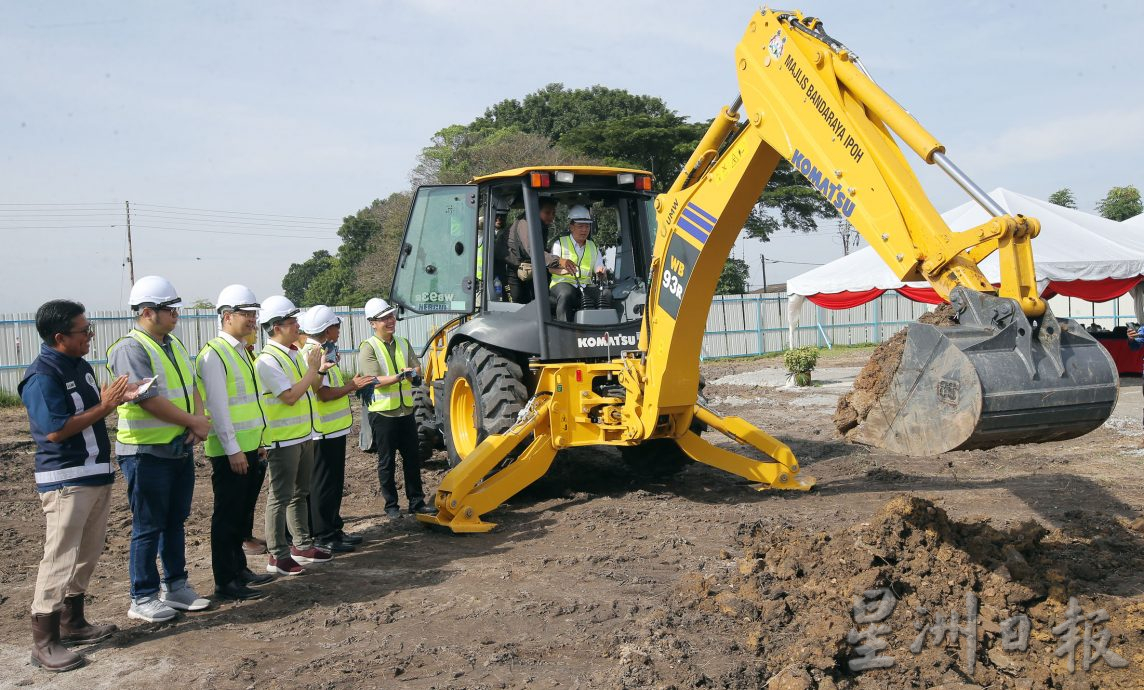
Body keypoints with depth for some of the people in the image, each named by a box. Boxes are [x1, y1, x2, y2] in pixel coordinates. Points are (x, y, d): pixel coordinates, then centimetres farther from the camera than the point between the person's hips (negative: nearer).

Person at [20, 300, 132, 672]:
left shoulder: (81, 366, 11)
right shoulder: (42, 376, -17)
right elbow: (56, 430, -22)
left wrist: (115, 398, 0)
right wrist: (104, 406, -20)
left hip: (96, 474, 9)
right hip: (65, 480, -9)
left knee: (87, 554, 16)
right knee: (60, 559, -4)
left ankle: (73, 622, 29)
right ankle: (44, 642, 4)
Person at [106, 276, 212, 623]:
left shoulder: (174, 344, 12)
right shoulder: (130, 349, -16)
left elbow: (192, 386, 12)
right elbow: (150, 400, -23)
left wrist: (200, 418, -8)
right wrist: (194, 422, -15)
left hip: (181, 448, 8)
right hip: (147, 452, -8)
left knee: (176, 522, 15)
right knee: (148, 527, 1)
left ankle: (175, 586, 27)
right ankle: (143, 599, 12)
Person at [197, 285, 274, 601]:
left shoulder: (242, 351, 14)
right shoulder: (214, 354, -14)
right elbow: (217, 406, -18)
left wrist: (259, 439, 18)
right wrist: (233, 450, -19)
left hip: (249, 447, 9)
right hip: (230, 451, -9)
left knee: (243, 512, 17)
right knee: (227, 515, 0)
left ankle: (239, 568, 30)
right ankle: (225, 583, 9)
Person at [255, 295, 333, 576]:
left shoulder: (295, 354, 11)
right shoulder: (268, 360, -16)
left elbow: (312, 389, 19)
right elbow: (289, 396, -23)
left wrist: (319, 371, 2)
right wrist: (313, 369, -16)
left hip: (304, 434, 9)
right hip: (283, 439, -9)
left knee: (300, 493, 16)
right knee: (281, 497, -3)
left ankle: (302, 545, 27)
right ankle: (277, 555, 4)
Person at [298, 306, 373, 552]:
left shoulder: (323, 352, 14)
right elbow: (324, 394, -24)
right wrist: (352, 386, -15)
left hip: (334, 429, 10)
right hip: (324, 431, -10)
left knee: (335, 482, 17)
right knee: (324, 484, -2)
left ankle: (334, 529, 26)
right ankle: (323, 536, 6)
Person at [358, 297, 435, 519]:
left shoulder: (403, 344, 10)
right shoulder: (368, 348, -9)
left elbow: (417, 368, 4)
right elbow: (375, 381, -18)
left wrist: (413, 373, -19)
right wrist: (401, 375, -27)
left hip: (406, 411, 5)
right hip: (383, 413, -5)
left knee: (412, 459, 11)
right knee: (387, 463, 5)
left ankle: (416, 502, 20)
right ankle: (391, 506, 15)